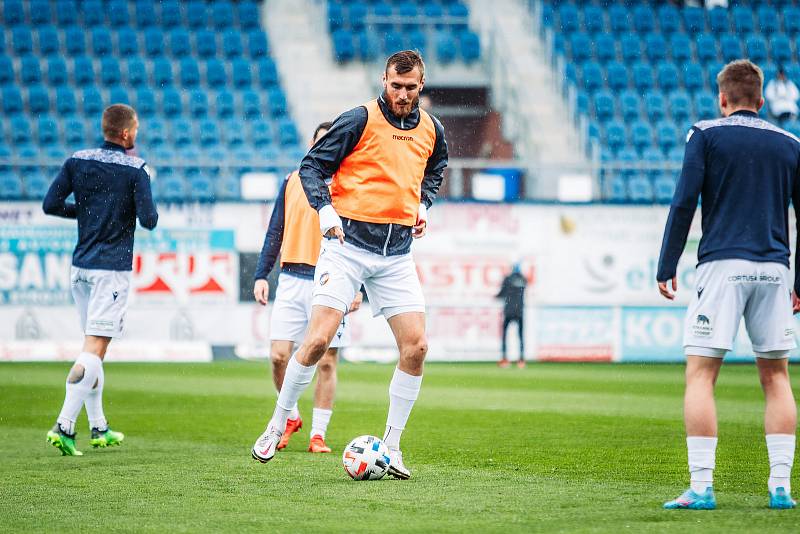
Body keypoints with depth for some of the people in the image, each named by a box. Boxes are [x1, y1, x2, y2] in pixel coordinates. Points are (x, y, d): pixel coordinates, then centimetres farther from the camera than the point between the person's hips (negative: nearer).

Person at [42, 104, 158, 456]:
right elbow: (148, 221, -12)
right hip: (113, 268, -6)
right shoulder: (136, 169, -9)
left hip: (81, 266, 6)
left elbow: (50, 205, 1)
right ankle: (64, 426, -20)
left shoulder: (78, 162, 4)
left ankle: (98, 428, 21)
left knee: (93, 345, 17)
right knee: (93, 350, -8)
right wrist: (146, 204, 9)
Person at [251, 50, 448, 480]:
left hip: (397, 253, 5)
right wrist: (325, 210, -18)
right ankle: (277, 425, 5)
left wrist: (423, 205, 13)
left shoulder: (431, 130, 9)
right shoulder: (359, 120, -7)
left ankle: (391, 446, 8)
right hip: (349, 244, -4)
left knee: (416, 347, -5)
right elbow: (311, 166, -4)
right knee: (318, 339, -13)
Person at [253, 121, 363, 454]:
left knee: (326, 363, -1)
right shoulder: (293, 182, 11)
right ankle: (290, 417, 17)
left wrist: (358, 288, -7)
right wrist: (261, 275, 5)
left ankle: (318, 434, 7)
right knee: (278, 355, -5)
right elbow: (275, 233, 14)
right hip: (292, 280, 2)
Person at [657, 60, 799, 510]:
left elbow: (684, 203, -4)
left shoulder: (706, 135, 3)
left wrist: (666, 267, 0)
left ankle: (701, 488, -10)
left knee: (700, 375, -2)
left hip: (722, 265, -3)